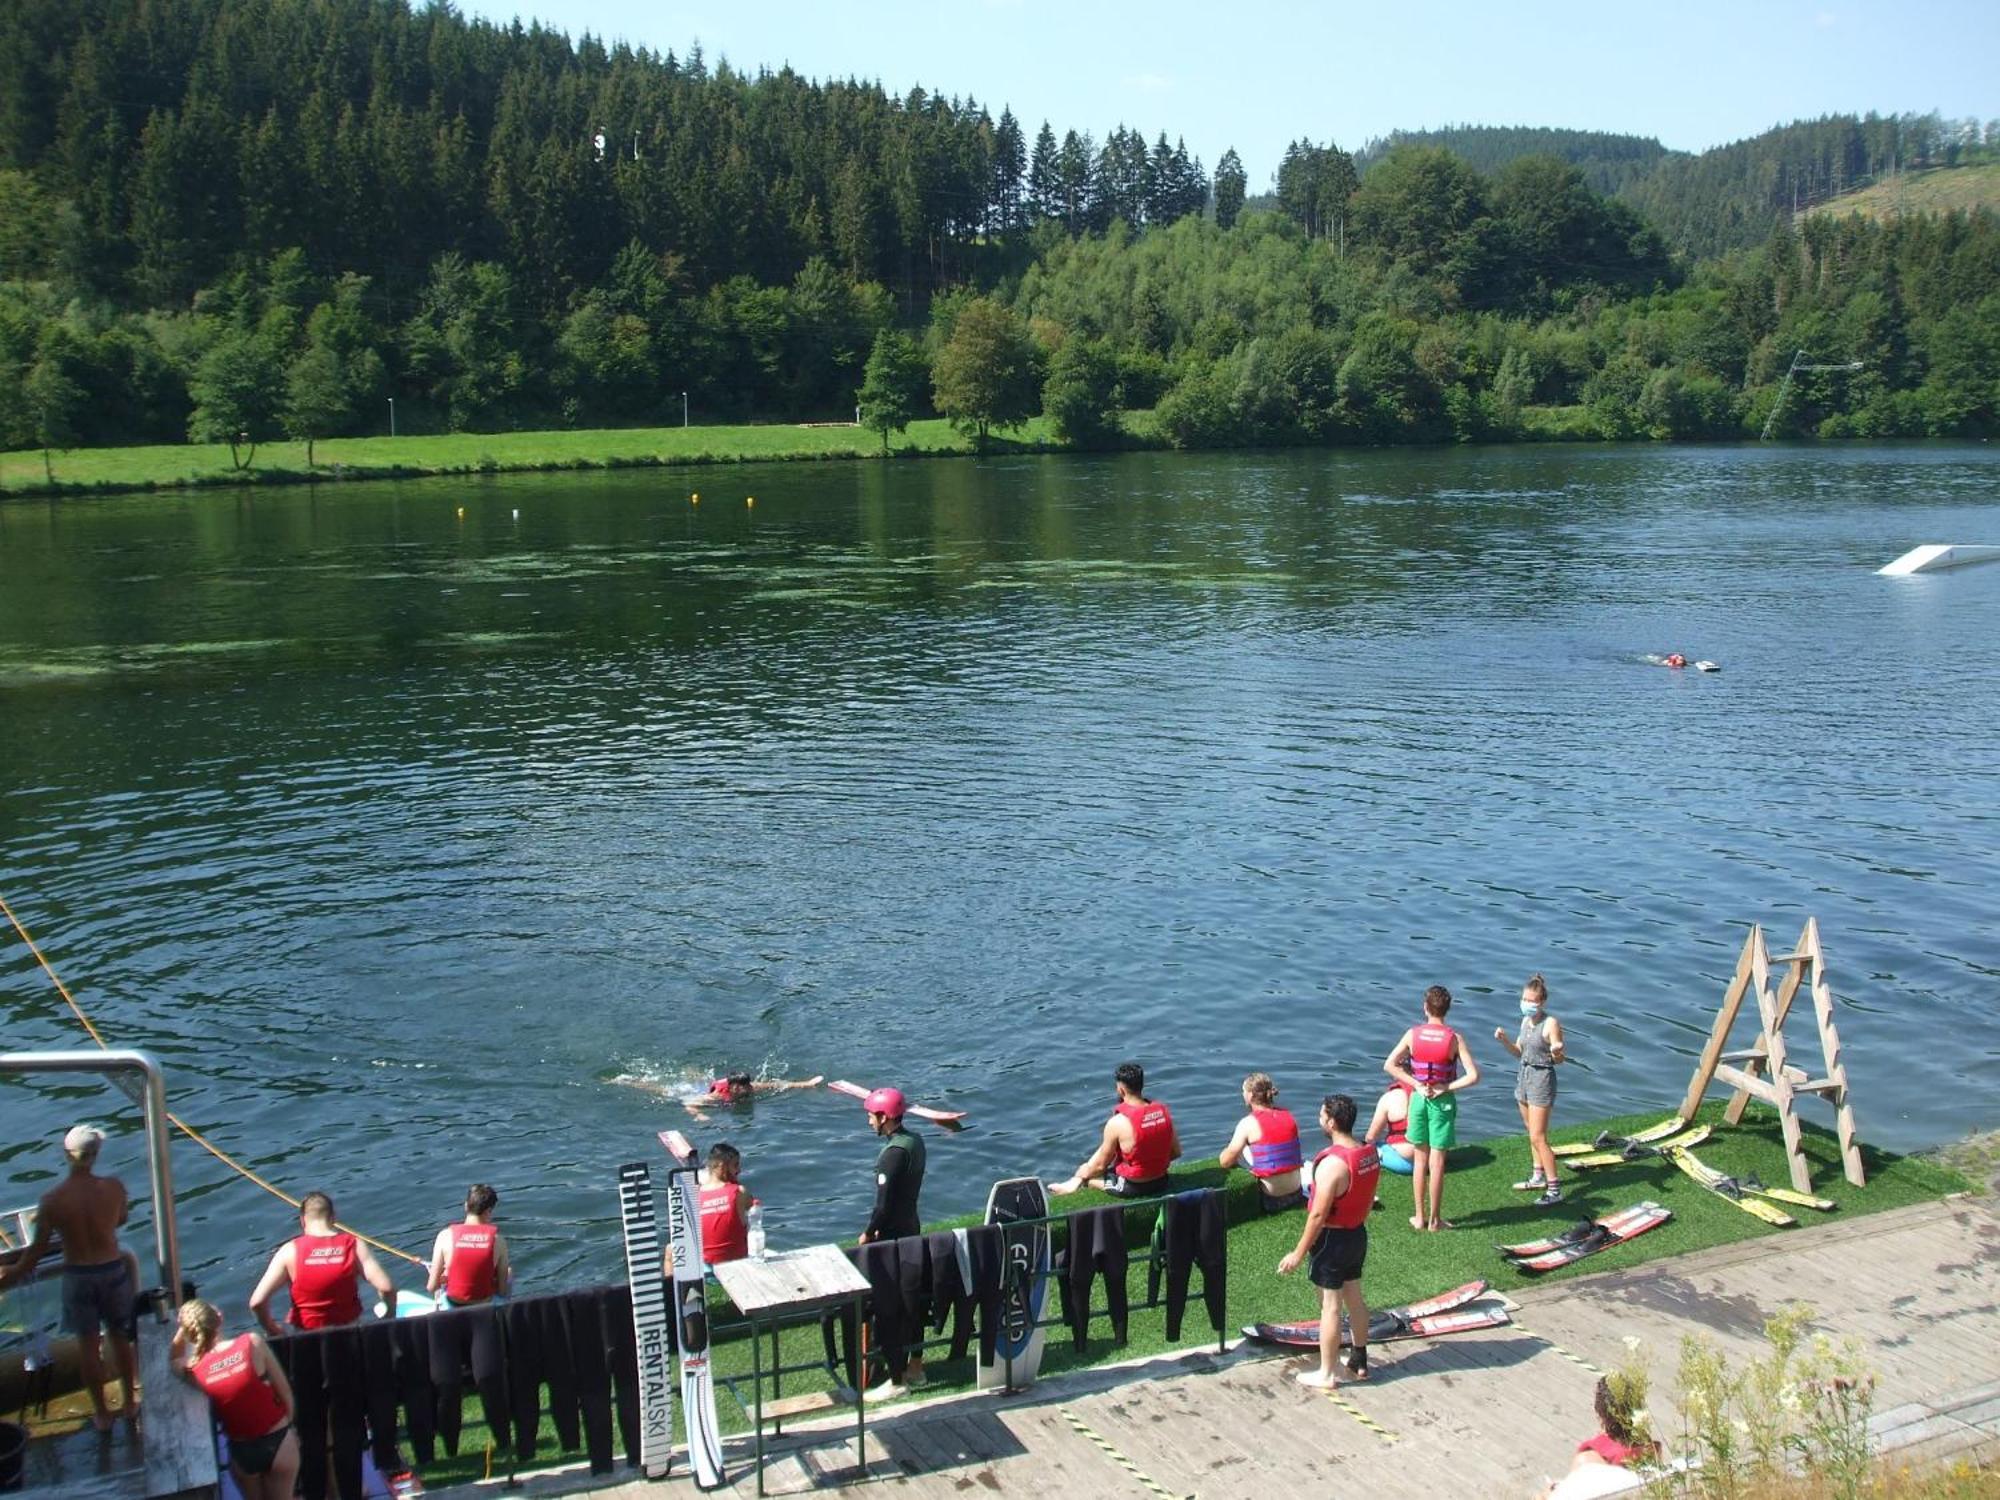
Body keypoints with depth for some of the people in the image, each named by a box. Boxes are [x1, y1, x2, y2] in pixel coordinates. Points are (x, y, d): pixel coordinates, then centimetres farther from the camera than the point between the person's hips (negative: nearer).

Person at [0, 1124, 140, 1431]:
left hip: (77, 1276, -1)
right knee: (120, 1338, 19)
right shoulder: (113, 1187, -15)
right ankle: (130, 1404, 32)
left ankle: (102, 1414, 26)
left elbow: (37, 1250, -9)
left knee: (88, 1345, 15)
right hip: (112, 1270, 1)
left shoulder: (52, 1199, -18)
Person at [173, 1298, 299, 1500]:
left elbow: (173, 1360, 16)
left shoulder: (193, 1370, -12)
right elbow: (286, 1394, -10)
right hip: (279, 1443, -2)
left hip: (241, 1452, 2)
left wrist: (184, 1326, 2)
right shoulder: (252, 1343, -17)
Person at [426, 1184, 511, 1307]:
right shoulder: (497, 1239, -16)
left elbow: (431, 1287, -12)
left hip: (453, 1305, 1)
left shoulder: (446, 1236, -16)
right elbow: (503, 1291, -11)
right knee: (509, 1271, 32)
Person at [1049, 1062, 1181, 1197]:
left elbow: (1100, 1165, -12)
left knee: (1086, 1171, 20)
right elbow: (1176, 1152, 2)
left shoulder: (1117, 1123, -24)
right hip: (1161, 1181, 6)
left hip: (1131, 1186, -6)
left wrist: (1081, 1175, 8)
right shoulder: (1163, 1110, -9)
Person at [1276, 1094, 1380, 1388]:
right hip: (1358, 1234, 8)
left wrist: (1298, 1253, -16)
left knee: (1330, 1306, 4)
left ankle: (1327, 1373, 15)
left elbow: (1318, 1215, -24)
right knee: (1355, 1299, 20)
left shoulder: (1332, 1164, -28)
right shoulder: (1370, 1152, -3)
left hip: (1333, 1240, -8)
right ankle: (1359, 1362, 34)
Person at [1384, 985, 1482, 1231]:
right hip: (1443, 1101, -2)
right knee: (1437, 1162, 5)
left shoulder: (1413, 1034, -7)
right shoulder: (1454, 1039, -12)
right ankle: (1434, 1219, 12)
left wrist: (1415, 1084, -6)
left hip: (1419, 1098, 2)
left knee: (1420, 1160, 13)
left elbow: (1389, 1066, -8)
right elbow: (1473, 1076, -19)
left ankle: (1420, 1217, 18)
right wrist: (1446, 1088, -9)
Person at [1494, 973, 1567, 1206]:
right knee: (1531, 1132, 18)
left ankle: (1554, 1189, -4)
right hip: (1524, 1075, 8)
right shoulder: (1526, 1021, 6)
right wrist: (1504, 1040, -3)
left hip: (1542, 1079, -8)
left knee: (1538, 1137, -9)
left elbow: (1558, 1060, -16)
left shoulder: (1550, 1023, -16)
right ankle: (1538, 1177, 32)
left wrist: (1557, 1052, -39)